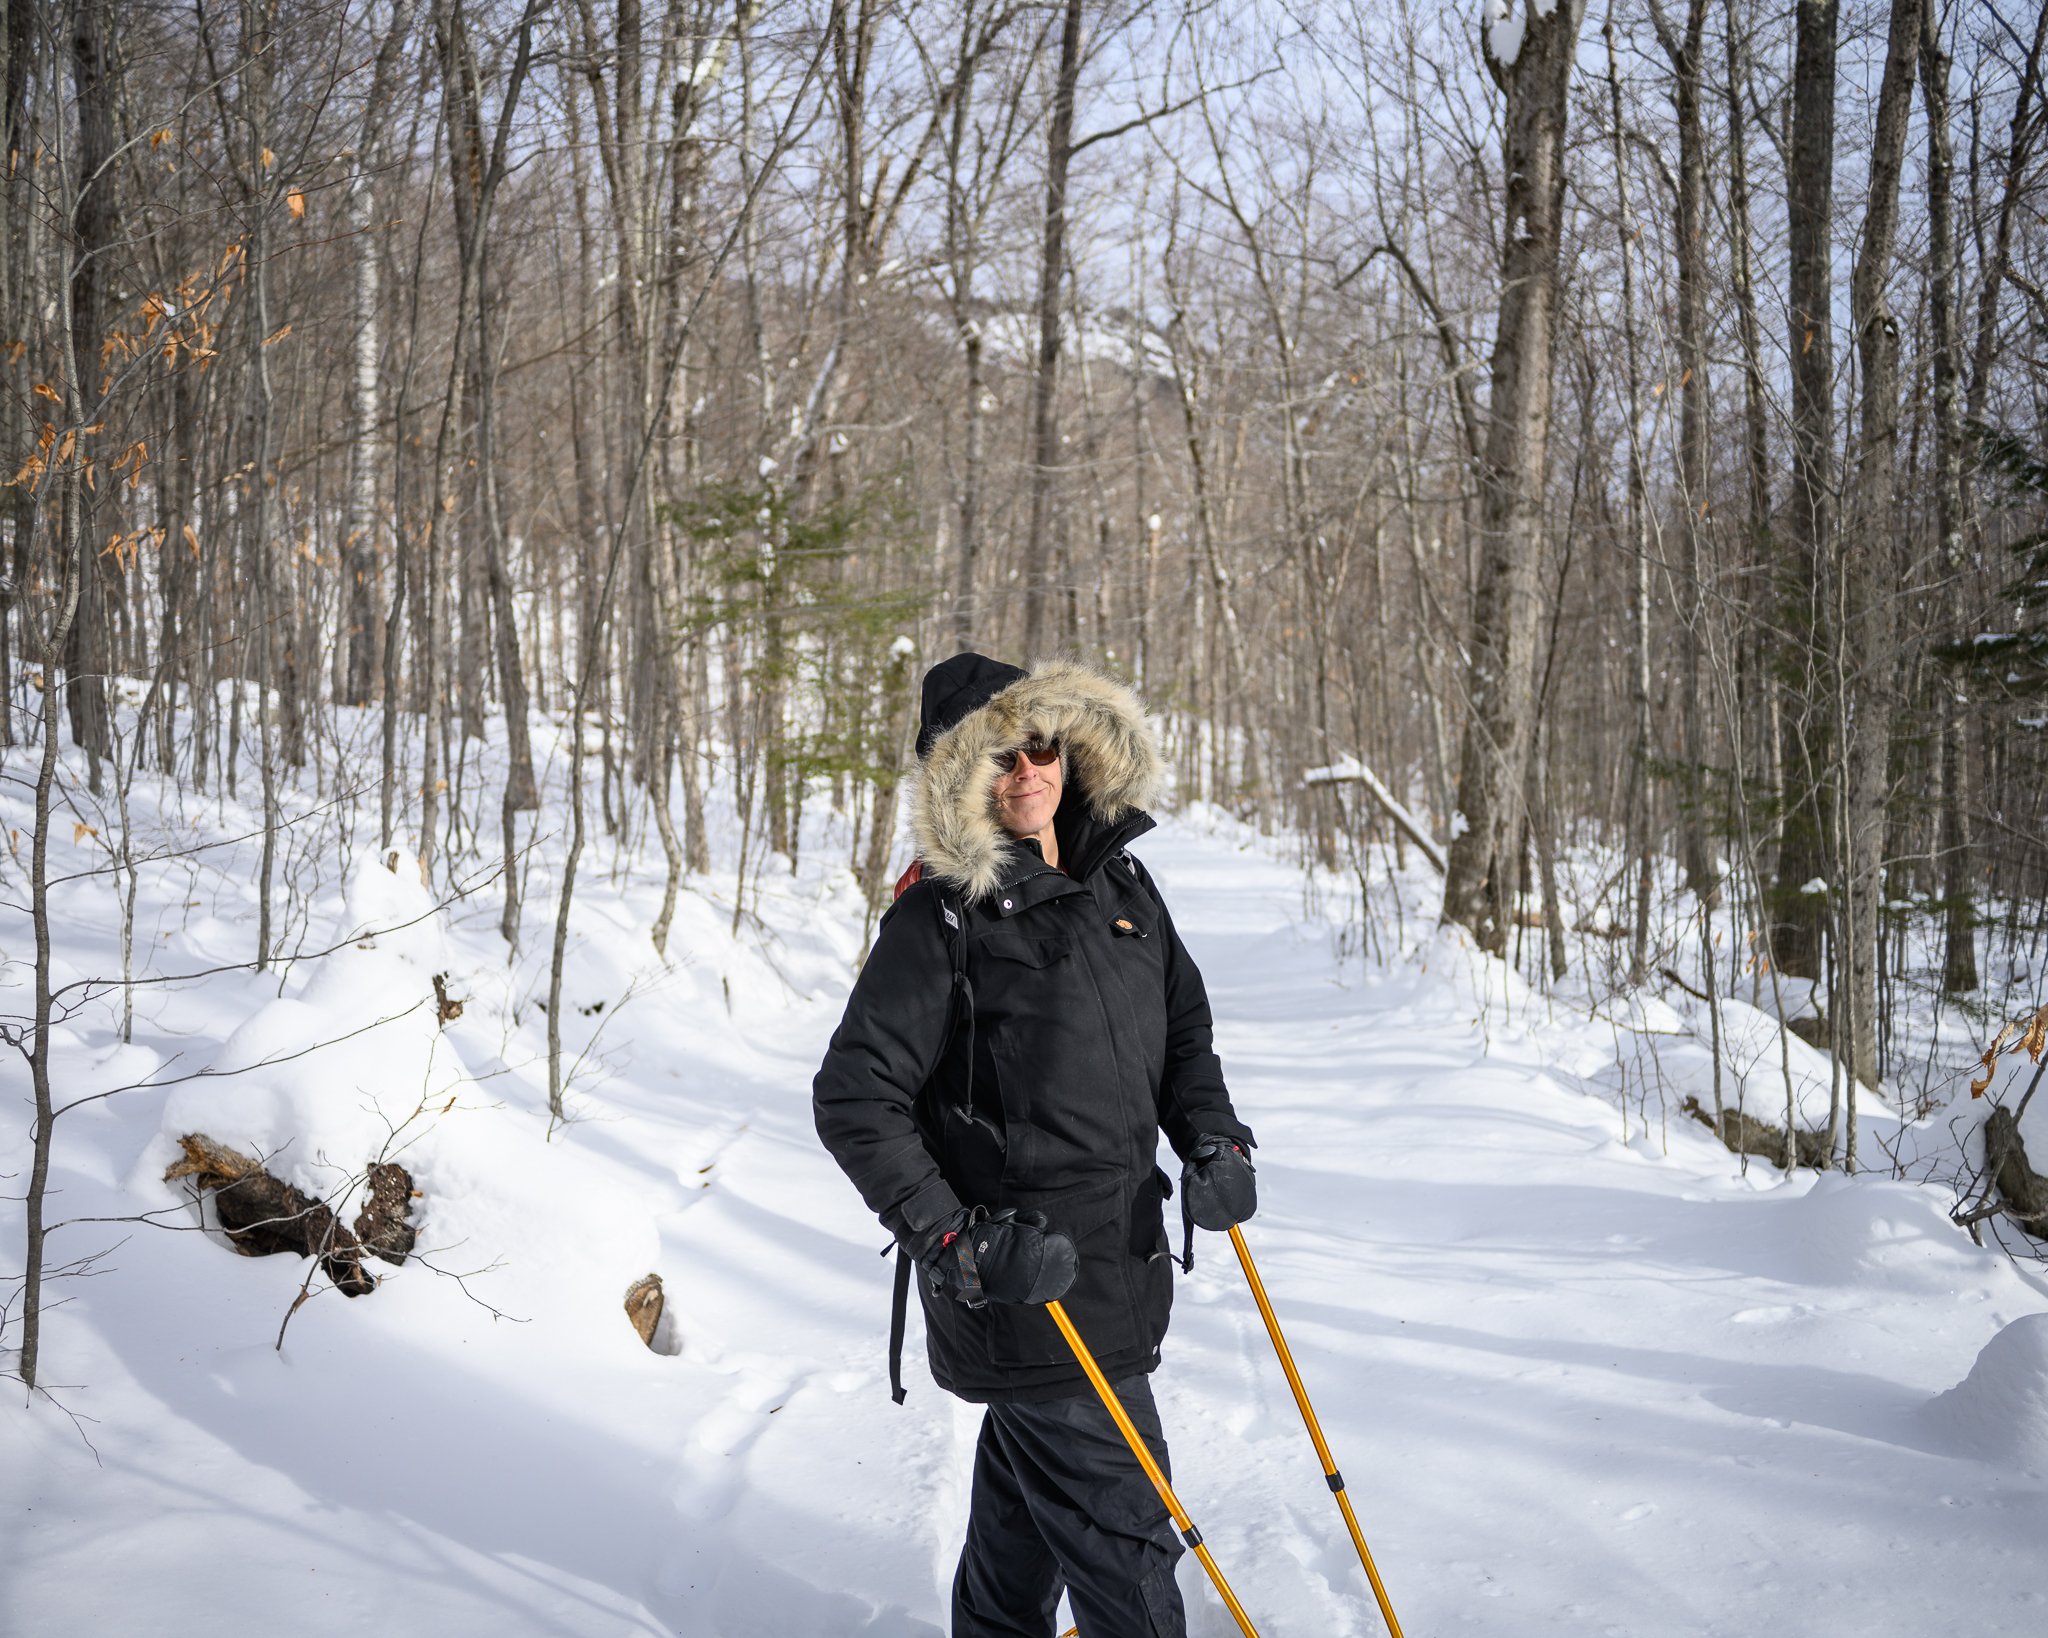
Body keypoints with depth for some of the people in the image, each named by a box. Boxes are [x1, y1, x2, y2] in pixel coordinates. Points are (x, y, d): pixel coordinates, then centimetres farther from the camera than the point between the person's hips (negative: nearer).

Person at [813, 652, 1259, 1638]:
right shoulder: (940, 919, -15)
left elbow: (1182, 1029, 18)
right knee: (1122, 1534, -2)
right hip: (1030, 1290, -7)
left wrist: (1215, 1143, 0)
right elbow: (854, 1099, -16)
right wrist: (953, 1240, -22)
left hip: (1121, 1258, 7)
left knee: (1026, 1505, 24)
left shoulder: (1120, 882, 7)